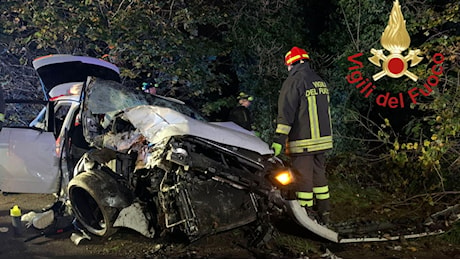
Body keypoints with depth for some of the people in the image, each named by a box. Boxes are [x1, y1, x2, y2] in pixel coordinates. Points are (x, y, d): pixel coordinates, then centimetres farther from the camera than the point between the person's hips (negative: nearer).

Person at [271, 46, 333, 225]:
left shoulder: (294, 81, -11)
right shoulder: (321, 82, 15)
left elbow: (286, 113, -18)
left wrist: (279, 139, -19)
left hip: (302, 141, -8)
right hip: (322, 139, 8)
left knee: (303, 178, -2)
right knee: (319, 175, 16)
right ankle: (323, 214, 23)